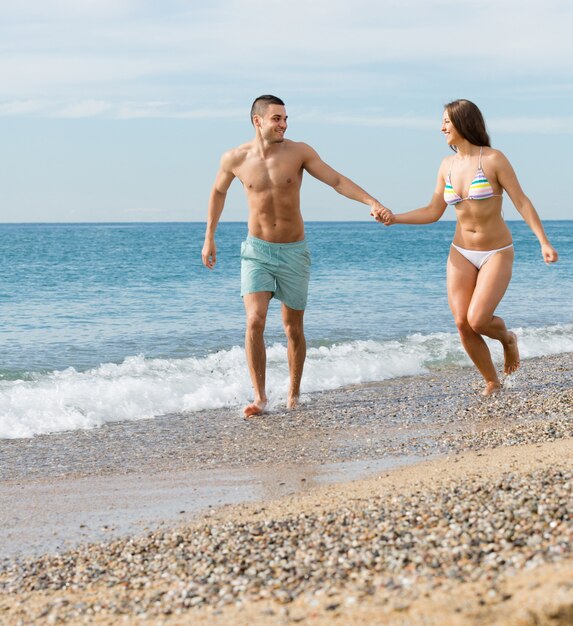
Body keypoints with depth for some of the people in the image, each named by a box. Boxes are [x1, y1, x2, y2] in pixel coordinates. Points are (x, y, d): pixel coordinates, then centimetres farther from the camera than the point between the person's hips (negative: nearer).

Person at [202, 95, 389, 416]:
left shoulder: (299, 151, -8)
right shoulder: (235, 158, -4)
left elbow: (337, 180, -10)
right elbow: (219, 191, 14)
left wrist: (372, 202, -23)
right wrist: (209, 238, 16)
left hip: (294, 252, 0)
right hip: (257, 251, 0)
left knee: (294, 328, 7)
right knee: (255, 322, -16)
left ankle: (294, 394, 25)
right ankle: (260, 397, -8)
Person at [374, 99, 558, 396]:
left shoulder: (494, 159, -13)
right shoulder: (448, 165, 3)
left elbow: (522, 202, -12)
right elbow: (433, 212, 7)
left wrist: (544, 242, -19)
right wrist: (394, 218, -6)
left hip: (497, 254, -5)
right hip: (462, 253, 5)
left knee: (477, 321, -19)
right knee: (462, 324, -6)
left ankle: (507, 338, 17)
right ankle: (492, 382, 15)